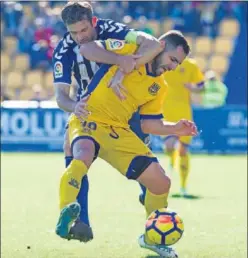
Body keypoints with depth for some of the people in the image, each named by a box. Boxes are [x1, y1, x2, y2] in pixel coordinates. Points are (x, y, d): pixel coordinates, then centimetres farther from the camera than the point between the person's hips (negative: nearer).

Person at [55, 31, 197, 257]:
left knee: (161, 183, 2)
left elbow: (149, 123, 15)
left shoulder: (159, 87, 12)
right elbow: (86, 48, -11)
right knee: (84, 156, -43)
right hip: (88, 120, -6)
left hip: (119, 132, 6)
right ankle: (66, 212, -48)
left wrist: (174, 129, -1)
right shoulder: (129, 51, -6)